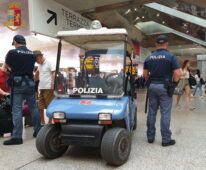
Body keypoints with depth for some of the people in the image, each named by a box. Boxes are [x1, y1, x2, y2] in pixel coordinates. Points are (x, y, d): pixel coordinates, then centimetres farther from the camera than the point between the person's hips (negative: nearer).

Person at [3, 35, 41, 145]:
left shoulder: (12, 52, -5)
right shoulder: (32, 54, 8)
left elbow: (7, 66, 9)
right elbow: (31, 67, 9)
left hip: (17, 84, -4)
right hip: (30, 83, 5)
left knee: (17, 110, -3)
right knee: (34, 108, 13)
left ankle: (17, 137, -3)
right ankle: (38, 131, 22)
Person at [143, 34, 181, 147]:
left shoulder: (149, 58, 7)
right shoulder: (170, 56, -7)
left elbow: (145, 74, 8)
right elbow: (177, 73, -12)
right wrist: (173, 83, 3)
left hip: (152, 86, 4)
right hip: (165, 87, -4)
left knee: (152, 112, 10)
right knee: (165, 113, 0)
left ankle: (150, 136, 18)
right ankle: (166, 139, 6)